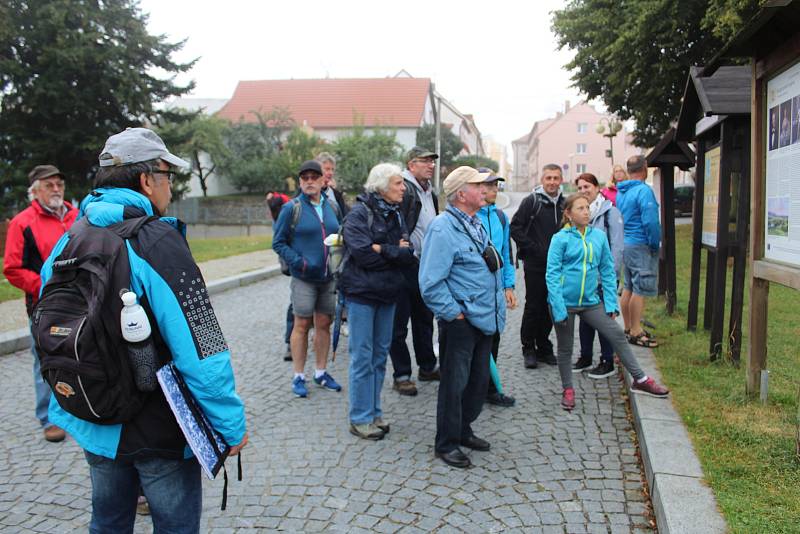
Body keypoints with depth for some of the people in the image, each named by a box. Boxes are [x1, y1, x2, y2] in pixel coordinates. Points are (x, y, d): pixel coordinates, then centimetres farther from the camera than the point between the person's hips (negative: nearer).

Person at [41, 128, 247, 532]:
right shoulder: (157, 241, -22)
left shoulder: (68, 240, 2)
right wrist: (230, 425, -18)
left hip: (96, 425, 7)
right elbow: (200, 348, -26)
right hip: (160, 431, -7)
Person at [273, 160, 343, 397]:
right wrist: (298, 262, -16)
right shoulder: (292, 208, -5)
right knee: (302, 325, 1)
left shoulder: (330, 206, 9)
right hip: (304, 278, -4)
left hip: (328, 277, 5)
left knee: (324, 324, 11)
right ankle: (298, 377, 13)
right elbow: (278, 242, -3)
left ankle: (321, 373, 24)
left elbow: (338, 235, 20)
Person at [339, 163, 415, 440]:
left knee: (380, 354, 12)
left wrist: (382, 249, -15)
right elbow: (364, 254, -21)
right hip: (361, 292, -7)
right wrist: (396, 252, -9)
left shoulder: (395, 214, 11)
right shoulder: (359, 214, -10)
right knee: (363, 357, -1)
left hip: (387, 292, 7)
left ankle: (374, 412, 24)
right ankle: (360, 418, 9)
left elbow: (409, 254, 0)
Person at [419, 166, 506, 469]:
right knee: (454, 384, 4)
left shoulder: (475, 225, 12)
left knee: (479, 381, 18)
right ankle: (446, 444, 20)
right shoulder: (444, 228, -17)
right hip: (460, 322, -9)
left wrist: (496, 309, 16)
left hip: (484, 320, 9)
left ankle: (463, 431, 36)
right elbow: (431, 283, -22)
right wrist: (455, 314, -17)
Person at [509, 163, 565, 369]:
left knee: (550, 307, 9)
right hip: (534, 264, -5)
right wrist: (533, 248, -13)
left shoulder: (563, 204, 10)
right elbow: (515, 227, -8)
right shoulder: (531, 201, -4)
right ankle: (529, 349, 11)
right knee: (533, 307, -1)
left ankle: (544, 348, 21)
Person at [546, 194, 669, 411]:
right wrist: (558, 308, -17)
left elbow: (607, 271, 7)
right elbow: (552, 274, -11)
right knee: (565, 348, 9)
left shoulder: (599, 236, 2)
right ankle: (568, 390, 26)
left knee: (617, 335, 1)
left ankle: (640, 380, 15)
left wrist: (611, 303, 2)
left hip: (590, 301, 3)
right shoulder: (560, 239, -9)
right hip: (565, 302, -3)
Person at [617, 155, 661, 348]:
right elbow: (650, 221, -20)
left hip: (624, 244, 9)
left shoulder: (621, 192, 11)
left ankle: (629, 327, 24)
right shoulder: (644, 191, -15)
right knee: (640, 290, -3)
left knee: (628, 288, 15)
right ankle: (636, 332, 2)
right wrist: (655, 245, -8)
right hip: (640, 246, -9)